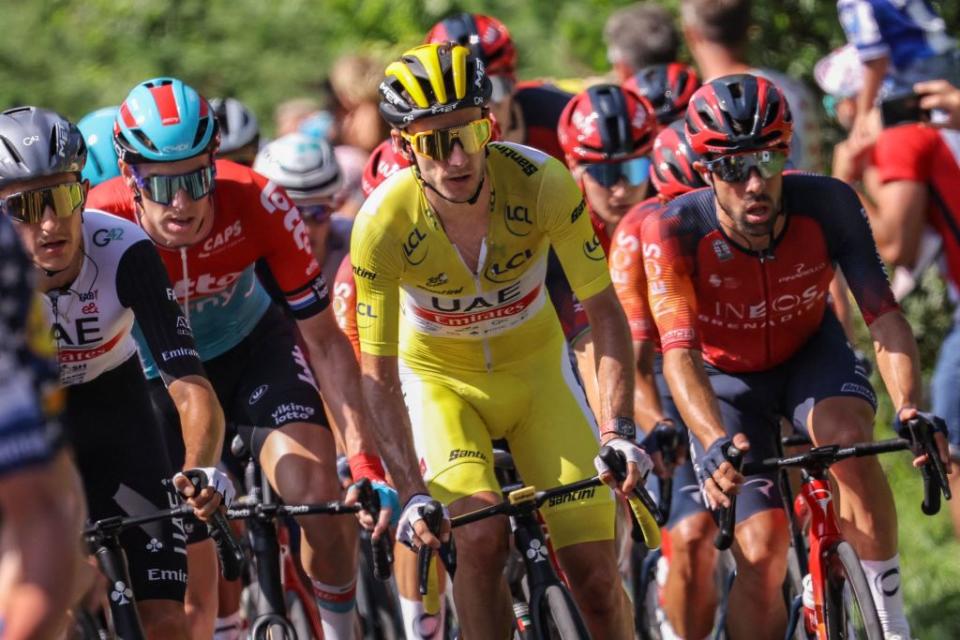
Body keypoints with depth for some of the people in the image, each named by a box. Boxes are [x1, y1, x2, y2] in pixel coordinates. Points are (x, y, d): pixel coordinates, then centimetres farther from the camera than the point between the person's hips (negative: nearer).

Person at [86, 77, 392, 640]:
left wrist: (365, 460, -29)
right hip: (157, 377, 0)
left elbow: (325, 341, -22)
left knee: (319, 491, -23)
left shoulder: (259, 204, -30)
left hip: (253, 346, 0)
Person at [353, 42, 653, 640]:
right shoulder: (383, 225, -28)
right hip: (441, 378, -1)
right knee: (480, 536, -27)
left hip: (536, 366, 1)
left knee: (594, 568, -7)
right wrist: (412, 494, -30)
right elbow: (379, 375, -21)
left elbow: (604, 311, -19)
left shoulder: (541, 183, -27)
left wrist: (619, 432, -30)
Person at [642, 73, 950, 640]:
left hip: (810, 354, 1)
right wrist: (716, 442, -57)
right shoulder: (676, 230, -32)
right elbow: (680, 352, -40)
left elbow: (883, 314, -31)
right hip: (727, 378, -1)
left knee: (850, 438, -32)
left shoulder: (826, 204, -28)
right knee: (761, 555, -14)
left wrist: (910, 407, -48)